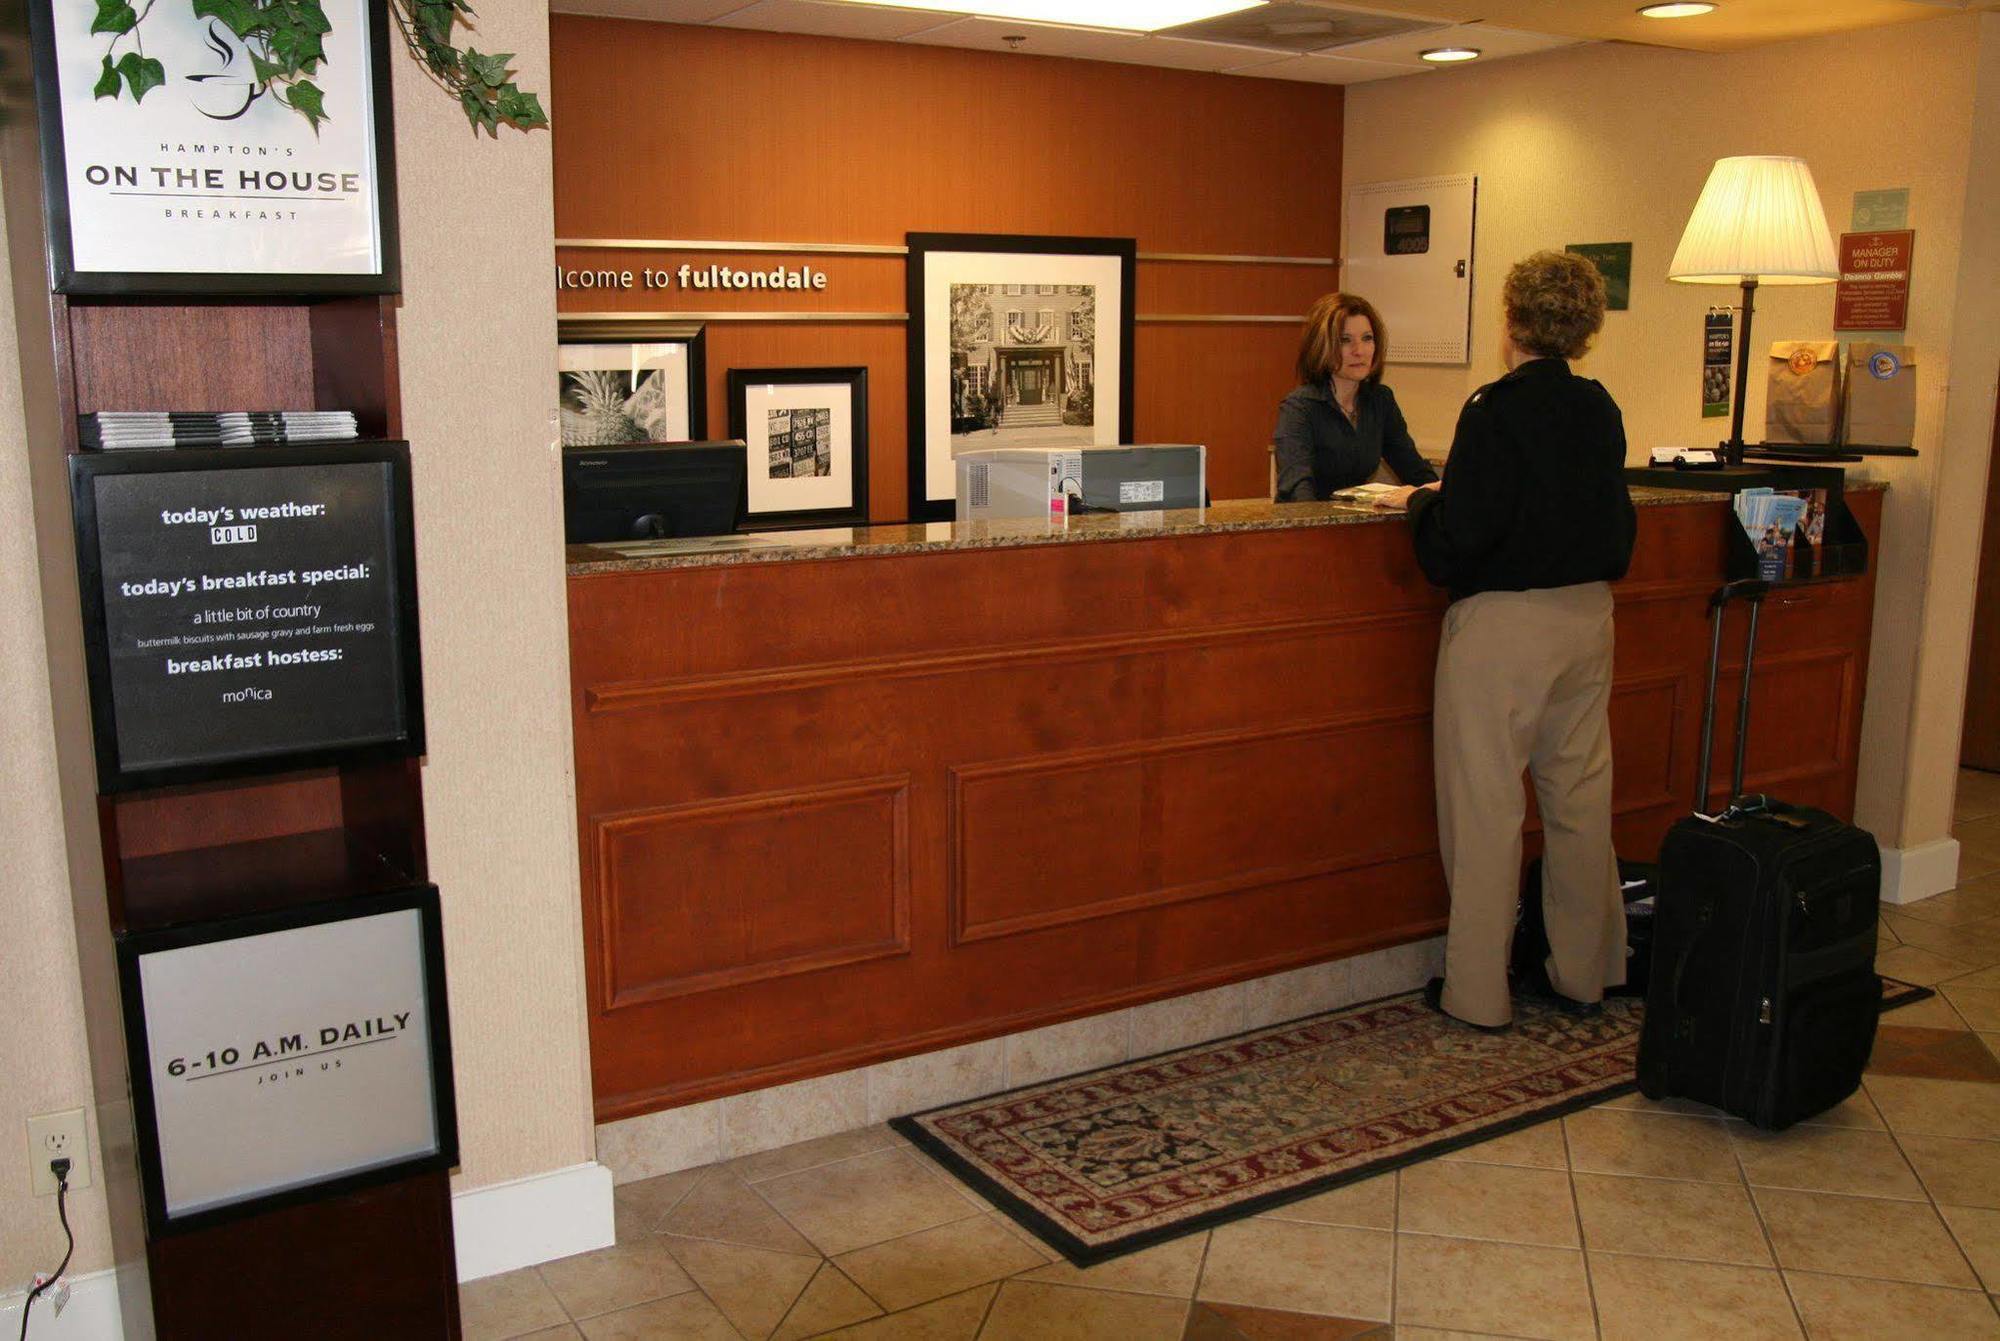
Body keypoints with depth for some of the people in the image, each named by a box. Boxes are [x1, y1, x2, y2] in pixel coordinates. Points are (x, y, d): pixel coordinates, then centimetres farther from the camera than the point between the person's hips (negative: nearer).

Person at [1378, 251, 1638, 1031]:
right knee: (1580, 797, 14)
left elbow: (1462, 534, -19)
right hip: (1587, 615, 7)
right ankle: (1584, 974, 26)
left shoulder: (1497, 410, -16)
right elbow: (1616, 519, 15)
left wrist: (1421, 503, -1)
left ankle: (1477, 991, 10)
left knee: (1485, 804, 2)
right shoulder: (1600, 409, 5)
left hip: (1503, 623, -7)